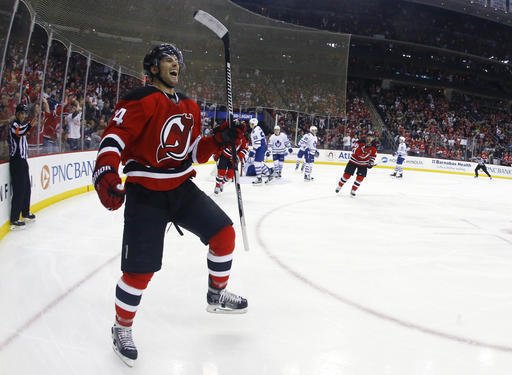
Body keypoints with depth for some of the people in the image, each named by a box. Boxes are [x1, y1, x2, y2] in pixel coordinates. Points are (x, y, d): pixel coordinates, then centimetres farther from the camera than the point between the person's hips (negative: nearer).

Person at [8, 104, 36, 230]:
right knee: (19, 190, -10)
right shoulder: (14, 124, -12)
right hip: (16, 161, -10)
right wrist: (29, 124, -55)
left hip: (22, 160, 10)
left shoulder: (22, 125, 19)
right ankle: (14, 220, -7)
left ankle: (26, 214, 32)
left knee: (27, 189, 18)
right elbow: (19, 132, -37)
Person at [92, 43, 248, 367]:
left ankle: (217, 294, 26)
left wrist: (220, 139, -5)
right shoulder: (142, 100, -14)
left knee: (223, 232, 3)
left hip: (182, 188, 7)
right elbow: (114, 136, -25)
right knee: (140, 268, -6)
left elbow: (195, 152, 12)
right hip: (145, 194, -7)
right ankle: (122, 328, 18)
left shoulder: (190, 107, 10)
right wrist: (106, 172, -42)